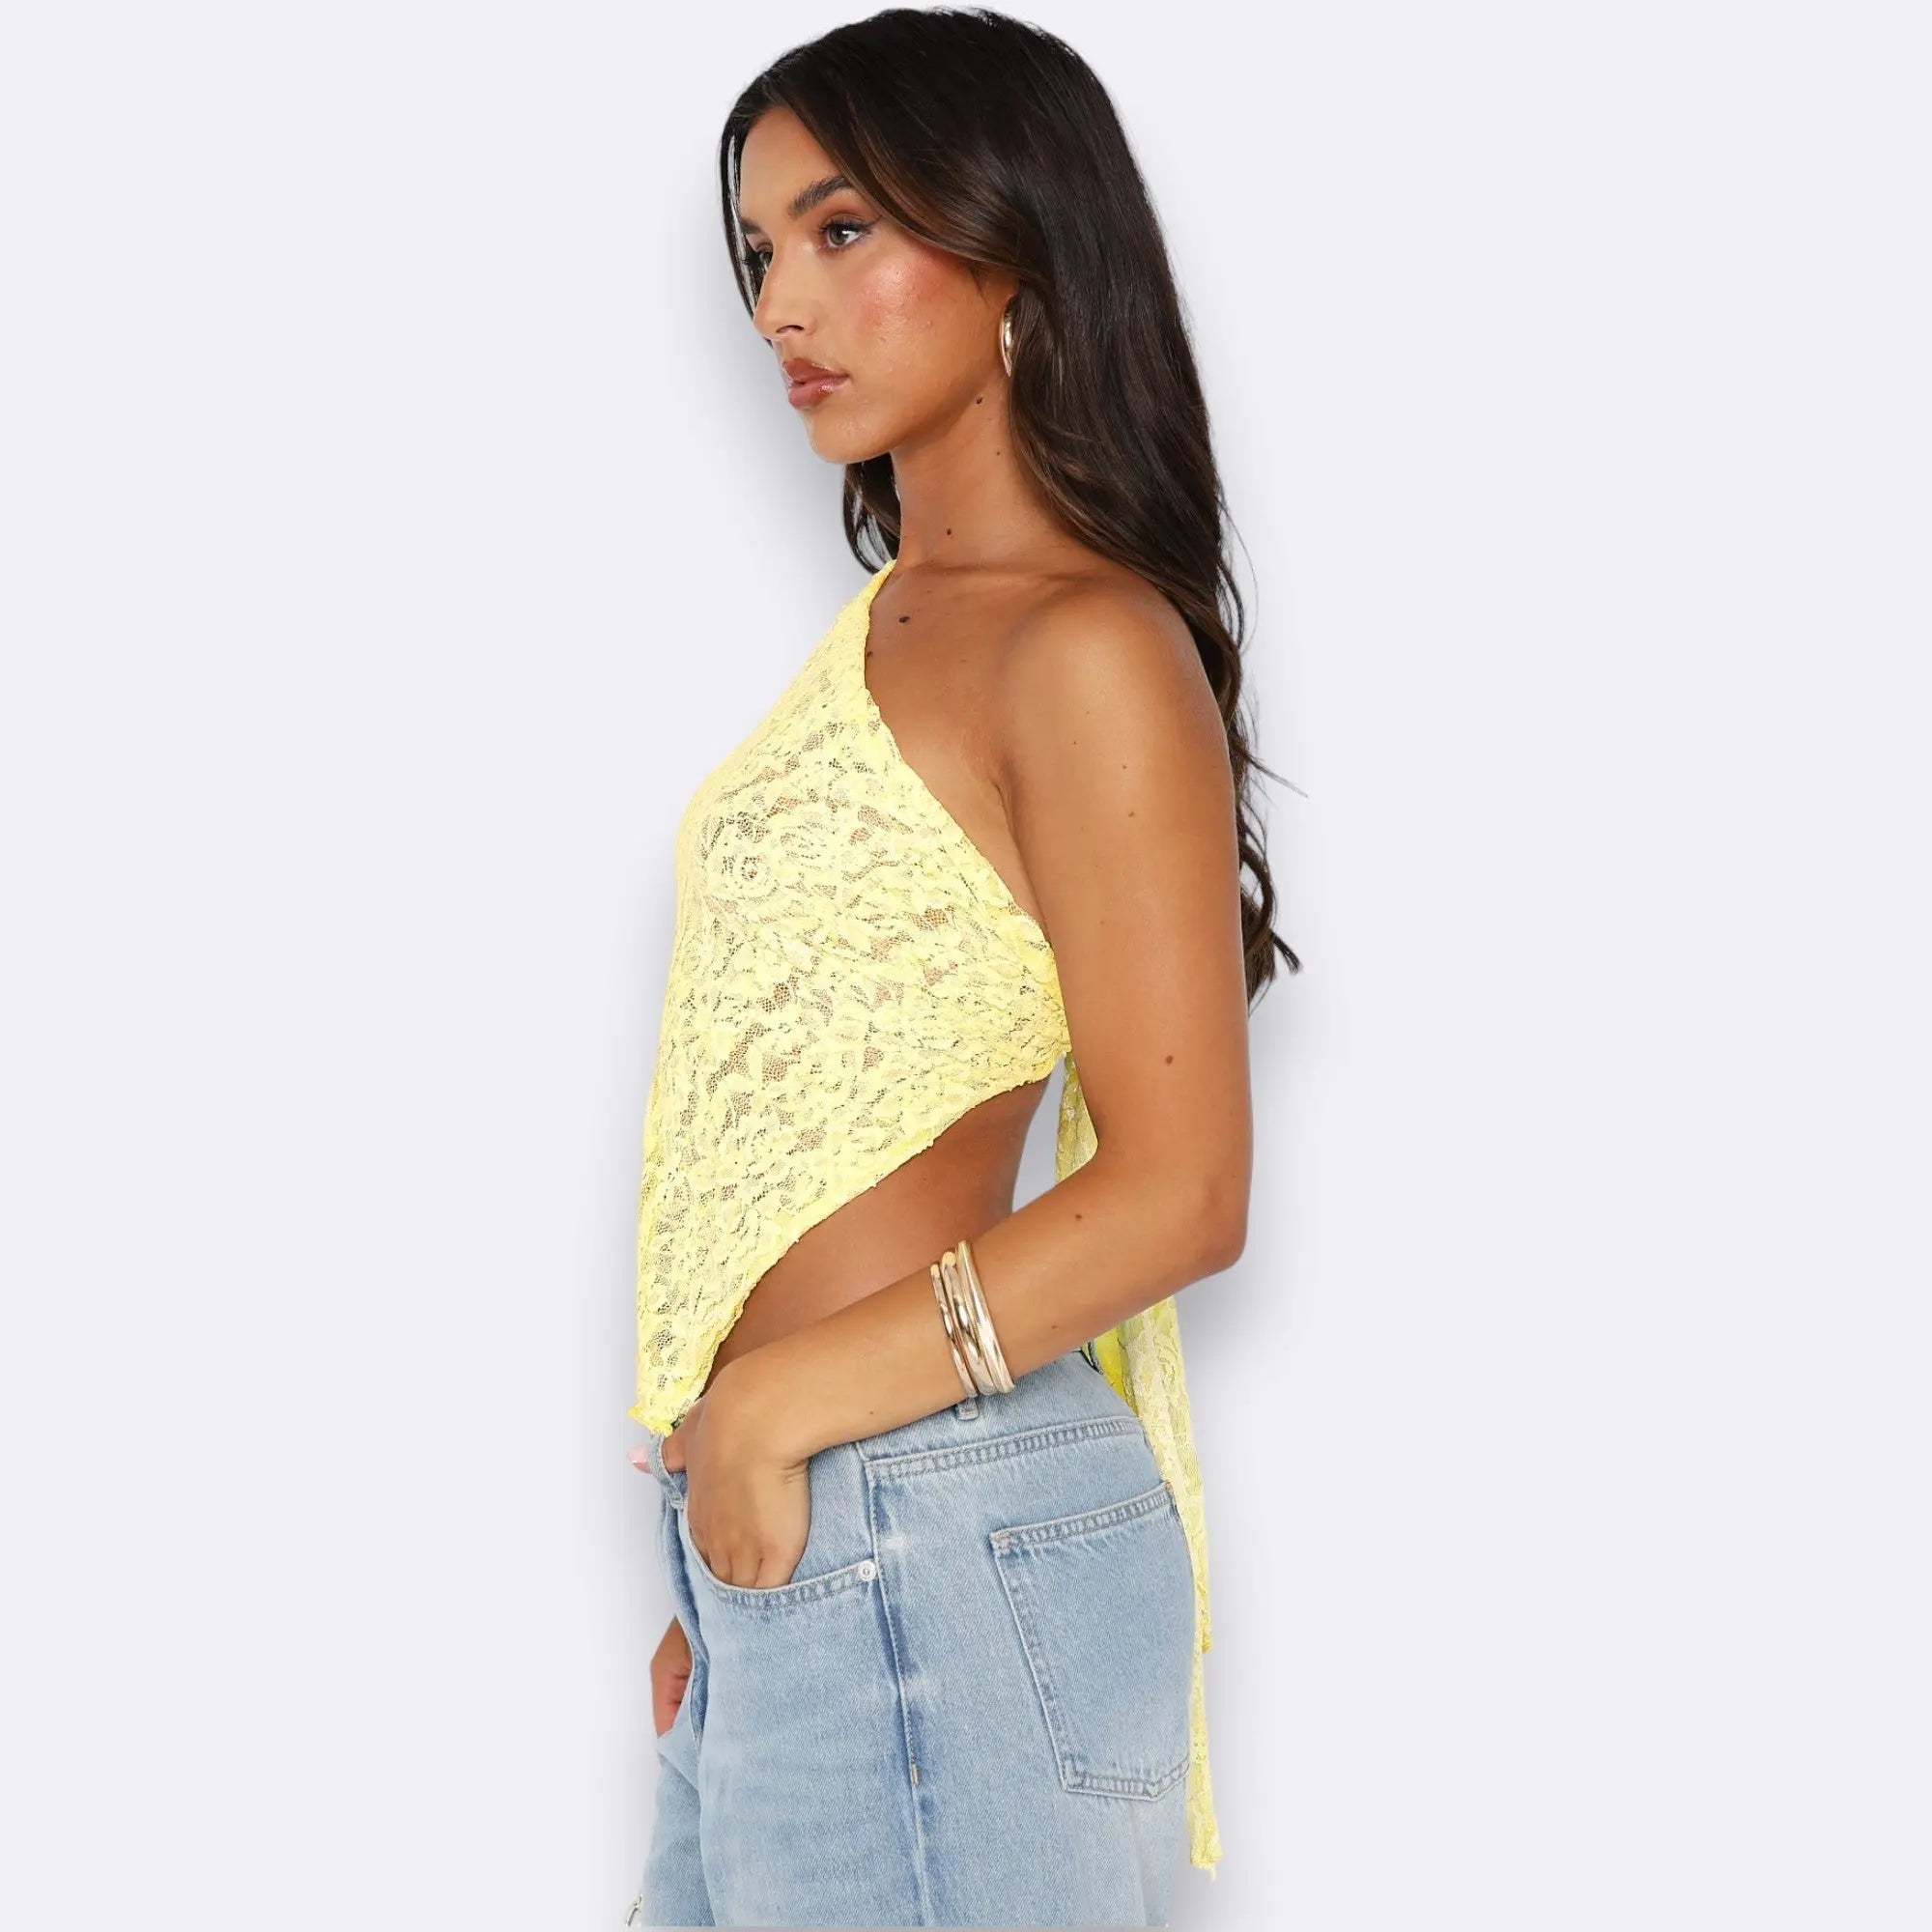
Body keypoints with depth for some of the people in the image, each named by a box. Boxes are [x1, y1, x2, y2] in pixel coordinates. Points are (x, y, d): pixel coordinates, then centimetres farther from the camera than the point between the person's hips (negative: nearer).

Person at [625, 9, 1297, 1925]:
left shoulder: (1087, 651, -13)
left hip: (935, 1543, -8)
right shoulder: (887, 623, 12)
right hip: (781, 1542, 8)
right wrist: (715, 1591, 14)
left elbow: (1174, 1191, -17)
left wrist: (776, 1403, -13)